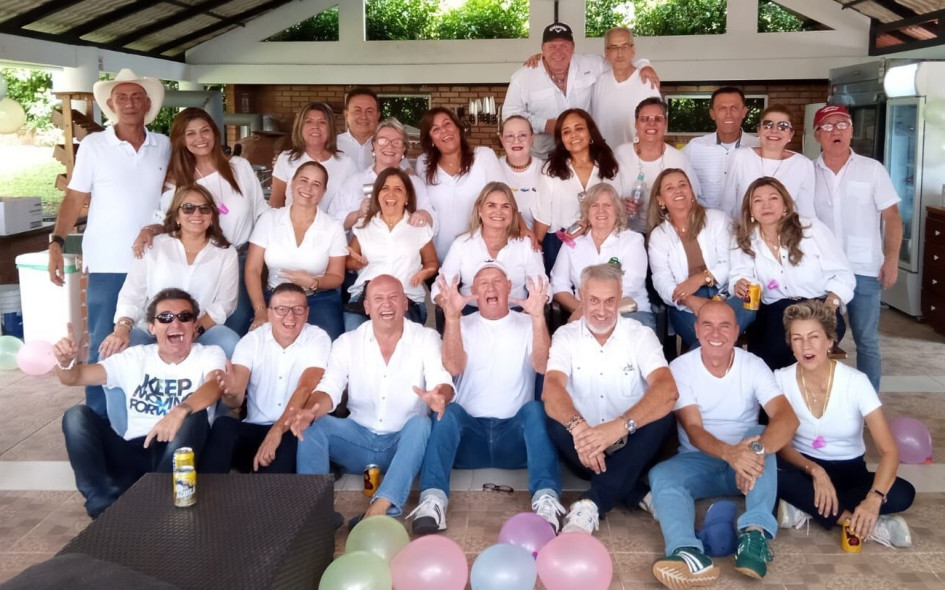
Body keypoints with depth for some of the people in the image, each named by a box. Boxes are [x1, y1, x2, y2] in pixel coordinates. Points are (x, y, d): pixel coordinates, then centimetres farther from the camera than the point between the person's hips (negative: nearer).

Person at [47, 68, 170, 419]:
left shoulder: (164, 146, 5)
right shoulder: (93, 145, -2)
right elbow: (75, 199, -2)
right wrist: (57, 242, -13)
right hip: (108, 265, -2)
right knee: (104, 347, 2)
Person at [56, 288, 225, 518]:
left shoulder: (210, 355, 5)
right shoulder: (135, 357, 14)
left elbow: (214, 385, -20)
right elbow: (75, 377, 10)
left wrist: (181, 410, -41)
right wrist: (65, 362, -16)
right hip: (133, 454, 3)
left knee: (195, 415, -30)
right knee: (77, 415, -14)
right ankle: (107, 506, -26)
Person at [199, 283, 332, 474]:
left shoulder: (318, 339, -5)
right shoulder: (251, 341, 2)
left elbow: (306, 389, -21)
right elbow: (236, 402, -9)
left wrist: (277, 431, -35)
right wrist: (230, 393, -35)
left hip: (294, 434, -2)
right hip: (254, 430, 3)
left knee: (289, 440, -36)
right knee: (223, 425, -28)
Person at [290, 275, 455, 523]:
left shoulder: (426, 338, -4)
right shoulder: (347, 342, 0)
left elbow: (442, 383, -19)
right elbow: (329, 389, -11)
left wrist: (438, 396, -47)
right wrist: (310, 411, -36)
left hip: (405, 444, -2)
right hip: (359, 439, 2)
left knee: (421, 423, -33)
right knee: (312, 425, -21)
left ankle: (380, 508, -45)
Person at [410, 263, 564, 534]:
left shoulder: (526, 324, 11)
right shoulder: (463, 325, 12)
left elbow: (542, 366, -10)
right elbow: (453, 367, -9)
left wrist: (538, 317, -26)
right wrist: (452, 317, -23)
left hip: (516, 433, 0)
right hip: (470, 431, 0)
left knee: (535, 409, -30)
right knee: (449, 411, -30)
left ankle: (546, 500, -47)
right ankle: (433, 501, -47)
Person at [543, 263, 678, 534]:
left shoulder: (640, 335, -3)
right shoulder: (566, 336, 0)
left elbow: (667, 390, -22)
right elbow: (552, 388, -20)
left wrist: (619, 426, -40)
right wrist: (578, 426, -42)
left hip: (630, 448, 0)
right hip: (584, 447, 1)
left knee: (663, 417, -30)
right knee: (554, 420, -29)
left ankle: (590, 505, -40)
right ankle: (635, 492, -24)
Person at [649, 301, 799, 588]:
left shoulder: (753, 366, -8)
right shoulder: (680, 368, -9)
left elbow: (787, 418, -24)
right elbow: (693, 430, -20)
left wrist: (757, 451, -46)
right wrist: (729, 453, -43)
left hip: (745, 463, 0)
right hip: (699, 462, 0)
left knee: (761, 435, -31)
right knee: (661, 475, -31)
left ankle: (755, 532, -45)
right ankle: (690, 554, -57)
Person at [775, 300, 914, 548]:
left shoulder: (855, 381, -18)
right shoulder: (781, 379, -13)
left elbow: (889, 451, -23)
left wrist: (873, 499, -39)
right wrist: (815, 471, -28)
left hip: (849, 471, 0)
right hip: (803, 466, 0)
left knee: (903, 494, -28)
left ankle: (805, 508, -22)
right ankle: (861, 523, -26)